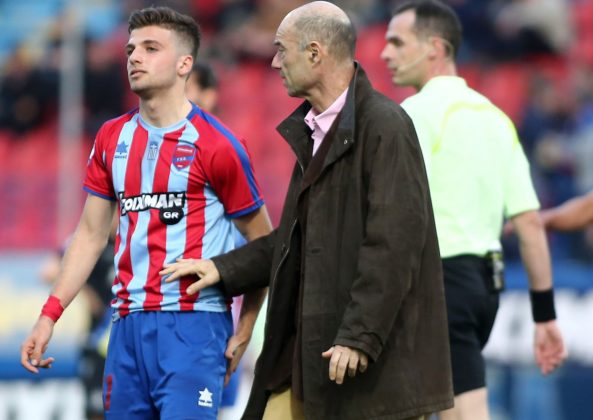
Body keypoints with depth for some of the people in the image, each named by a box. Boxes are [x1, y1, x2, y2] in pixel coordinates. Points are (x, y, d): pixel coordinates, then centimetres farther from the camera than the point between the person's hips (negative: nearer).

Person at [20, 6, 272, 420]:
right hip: (129, 323, 6)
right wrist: (50, 315, 7)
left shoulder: (216, 145, -5)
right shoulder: (112, 138, 11)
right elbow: (91, 235, 16)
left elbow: (262, 245, 1)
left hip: (193, 324, -5)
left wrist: (243, 334, -1)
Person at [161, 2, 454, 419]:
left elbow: (394, 242, -20)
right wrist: (224, 269, 16)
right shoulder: (311, 130, 16)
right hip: (308, 346, 9)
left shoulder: (384, 127, -13)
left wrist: (359, 336, -23)